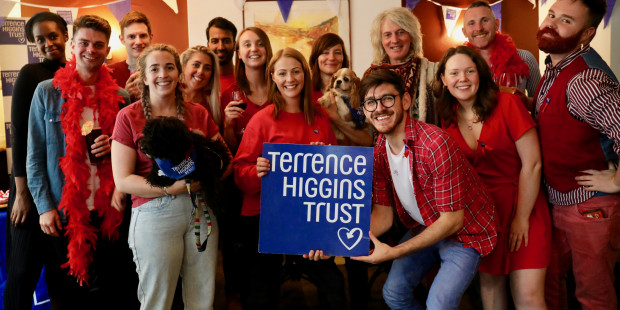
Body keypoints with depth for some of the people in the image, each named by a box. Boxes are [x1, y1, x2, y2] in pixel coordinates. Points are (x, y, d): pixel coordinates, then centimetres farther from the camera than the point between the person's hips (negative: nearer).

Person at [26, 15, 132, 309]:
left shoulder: (119, 97, 5)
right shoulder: (47, 92, 1)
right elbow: (35, 155, 1)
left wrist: (115, 147, -9)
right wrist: (44, 206, -4)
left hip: (109, 211, 1)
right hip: (65, 211, -1)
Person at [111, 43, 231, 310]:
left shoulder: (198, 113, 8)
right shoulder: (129, 117, -1)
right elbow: (123, 180, -6)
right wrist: (171, 187, -17)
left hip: (201, 210, 3)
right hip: (154, 213, -3)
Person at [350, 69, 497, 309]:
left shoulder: (436, 143, -30)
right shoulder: (379, 152, -7)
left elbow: (452, 220, -26)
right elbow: (383, 214, -5)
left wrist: (395, 253, -28)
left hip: (463, 232, -6)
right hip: (422, 229, 6)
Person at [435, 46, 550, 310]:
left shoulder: (507, 104, -12)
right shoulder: (448, 119, 1)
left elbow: (532, 164, -13)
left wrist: (522, 218, -12)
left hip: (521, 205, -4)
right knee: (489, 282, 11)